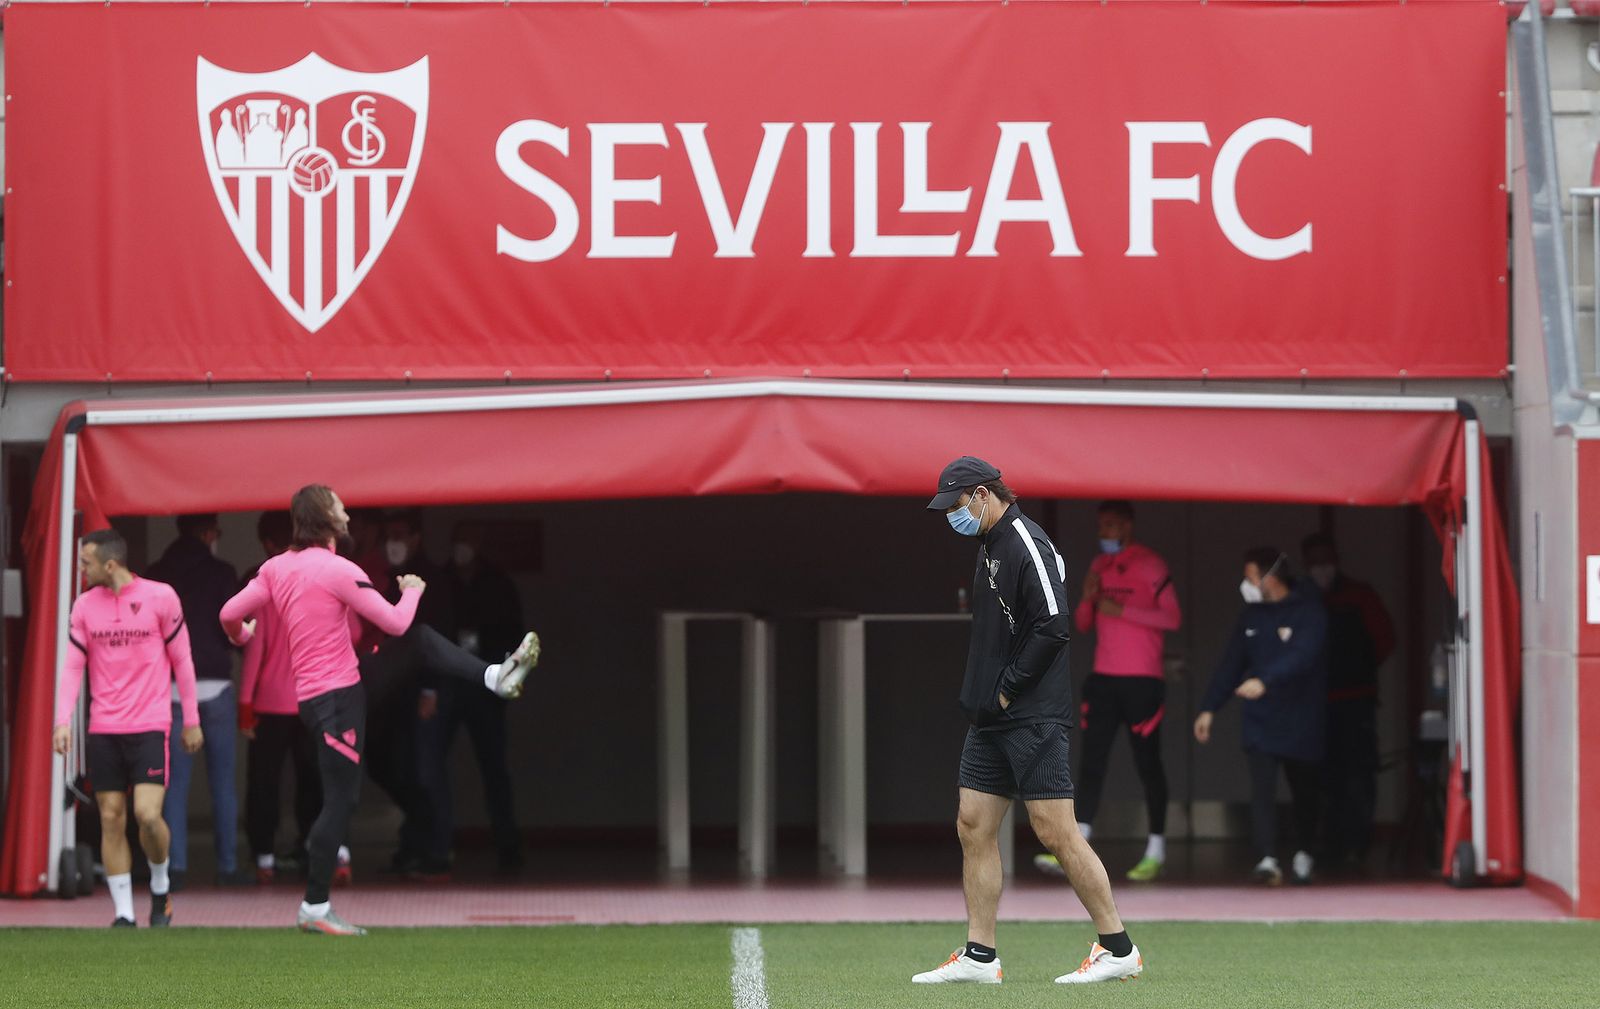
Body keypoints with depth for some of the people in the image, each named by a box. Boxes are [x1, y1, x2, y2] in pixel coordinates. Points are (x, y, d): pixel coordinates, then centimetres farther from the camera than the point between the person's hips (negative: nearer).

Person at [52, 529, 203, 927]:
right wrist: (63, 721, -7)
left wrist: (191, 720, 5)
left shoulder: (160, 597, -4)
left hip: (150, 726, -3)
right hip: (103, 730, 3)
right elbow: (73, 666, 6)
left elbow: (182, 660, 3)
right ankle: (124, 914, 6)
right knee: (111, 820, 1)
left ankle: (161, 886, 15)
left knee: (147, 814, -13)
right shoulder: (84, 606, 5)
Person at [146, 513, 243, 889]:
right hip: (215, 685, -2)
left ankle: (177, 865, -4)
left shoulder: (155, 575, 6)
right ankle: (227, 865, 4)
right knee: (222, 780, 4)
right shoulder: (221, 573, -3)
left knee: (175, 781, 3)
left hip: (170, 686, 2)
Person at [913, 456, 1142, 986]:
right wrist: (983, 694, 14)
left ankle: (1119, 948, -4)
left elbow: (1052, 626, -21)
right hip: (990, 721, 10)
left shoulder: (1026, 545, -14)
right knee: (974, 827, 7)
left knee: (1055, 832, -10)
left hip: (1033, 718, -10)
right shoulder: (989, 547, 17)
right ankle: (980, 956, 11)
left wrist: (1007, 689, -15)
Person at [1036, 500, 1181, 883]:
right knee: (1092, 761, -2)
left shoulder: (1149, 565, -5)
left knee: (1147, 763, 0)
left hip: (1142, 681, -6)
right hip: (1103, 679, 6)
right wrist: (1087, 598, -2)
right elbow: (1083, 624, 19)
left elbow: (1172, 617, -11)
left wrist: (1122, 610, -17)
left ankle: (1156, 850, 7)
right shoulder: (1099, 566, 15)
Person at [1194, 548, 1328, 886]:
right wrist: (1209, 708, 9)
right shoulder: (1252, 614, 8)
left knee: (1304, 791, 13)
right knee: (1262, 788, -14)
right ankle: (1267, 859, -21)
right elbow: (1231, 662, 12)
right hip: (1260, 720, 3)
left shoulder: (1308, 612, -9)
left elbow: (1302, 655, -25)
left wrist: (1265, 681, -38)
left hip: (1300, 719, -3)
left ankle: (1303, 855, 33)